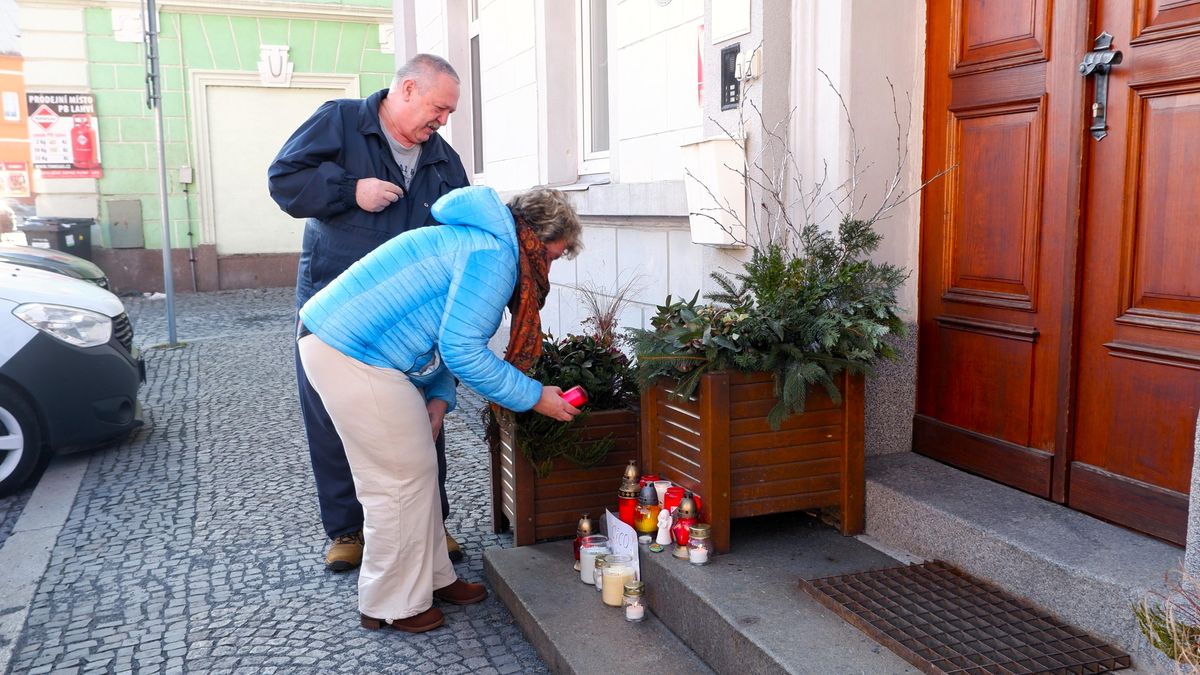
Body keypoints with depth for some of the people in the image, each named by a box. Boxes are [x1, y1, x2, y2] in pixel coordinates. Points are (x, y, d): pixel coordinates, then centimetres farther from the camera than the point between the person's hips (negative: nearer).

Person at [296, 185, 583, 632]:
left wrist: (439, 398, 6)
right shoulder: (495, 255, -15)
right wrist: (535, 397, -11)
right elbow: (462, 351, -20)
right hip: (352, 356, -11)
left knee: (415, 470, 17)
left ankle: (431, 578, 31)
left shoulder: (476, 241, 19)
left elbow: (441, 339, 21)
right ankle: (390, 604, 16)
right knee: (404, 478, 0)